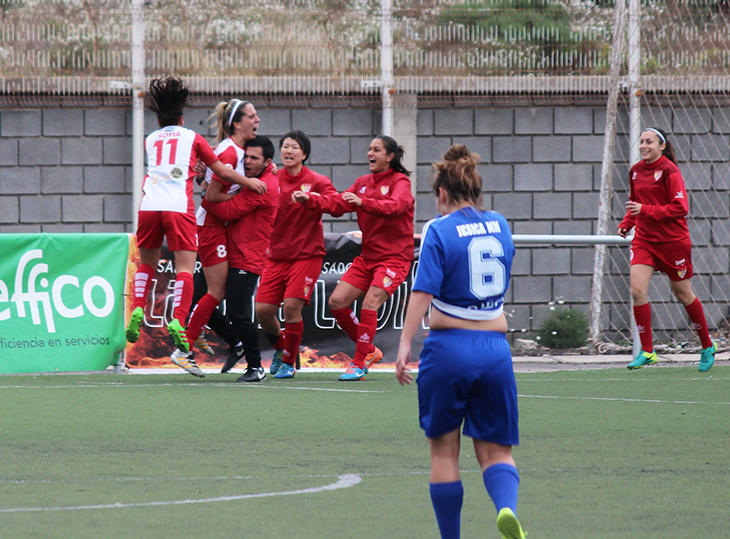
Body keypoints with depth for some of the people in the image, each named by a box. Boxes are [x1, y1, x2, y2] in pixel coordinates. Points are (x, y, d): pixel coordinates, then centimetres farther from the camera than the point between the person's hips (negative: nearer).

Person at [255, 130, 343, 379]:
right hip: (277, 254, 3)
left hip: (307, 254, -3)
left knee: (292, 306, -16)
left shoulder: (317, 181, -3)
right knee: (263, 309, -6)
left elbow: (337, 205, -18)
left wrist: (309, 198, -34)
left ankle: (289, 362, 5)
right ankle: (280, 348, 25)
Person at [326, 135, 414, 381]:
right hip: (368, 257, 7)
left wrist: (362, 202, -41)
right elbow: (340, 204, 2)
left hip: (394, 257, -7)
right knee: (337, 302, -3)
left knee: (369, 304, -22)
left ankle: (359, 365, -13)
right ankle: (369, 351, 13)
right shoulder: (363, 183, 13)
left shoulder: (400, 181, -6)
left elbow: (394, 206, -26)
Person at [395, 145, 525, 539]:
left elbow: (423, 292, -15)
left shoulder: (439, 231, -6)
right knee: (496, 451, 6)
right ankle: (507, 506, -25)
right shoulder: (499, 226, 10)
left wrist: (404, 344, -17)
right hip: (495, 349, 4)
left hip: (448, 347, -4)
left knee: (444, 452, 9)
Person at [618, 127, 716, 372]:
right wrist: (626, 224, 6)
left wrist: (646, 211, -25)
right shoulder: (636, 171, 7)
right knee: (637, 290, -13)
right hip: (644, 239, 5)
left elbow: (680, 207, -19)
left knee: (683, 294, 7)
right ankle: (647, 351, -6)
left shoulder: (669, 170, -14)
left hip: (673, 240, -5)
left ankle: (707, 346, 27)